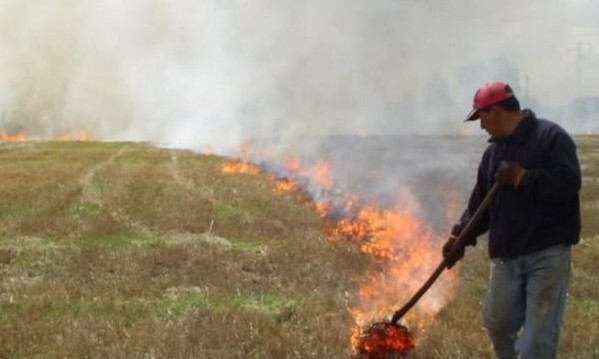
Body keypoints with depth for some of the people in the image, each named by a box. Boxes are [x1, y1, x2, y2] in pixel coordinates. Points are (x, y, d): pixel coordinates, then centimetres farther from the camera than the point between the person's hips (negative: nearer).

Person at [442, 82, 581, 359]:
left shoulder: (551, 137, -8)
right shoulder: (494, 151, 14)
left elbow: (568, 182, -21)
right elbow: (480, 203, 19)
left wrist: (522, 178, -18)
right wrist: (460, 237, 11)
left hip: (548, 255, -7)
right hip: (506, 255, 7)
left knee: (539, 333, -5)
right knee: (498, 324, 12)